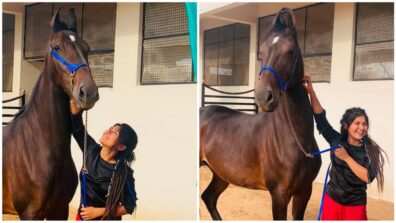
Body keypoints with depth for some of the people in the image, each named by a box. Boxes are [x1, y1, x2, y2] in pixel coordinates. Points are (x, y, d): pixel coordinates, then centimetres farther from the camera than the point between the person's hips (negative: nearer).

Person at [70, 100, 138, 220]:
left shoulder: (124, 174, -22)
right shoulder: (91, 150, -9)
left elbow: (129, 206, -17)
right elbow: (76, 122, -12)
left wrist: (97, 212, -20)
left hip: (106, 219, -5)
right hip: (83, 216, 5)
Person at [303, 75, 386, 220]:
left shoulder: (371, 150, -9)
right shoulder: (337, 140, -6)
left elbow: (368, 177, -19)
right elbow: (320, 118, -9)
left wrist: (346, 158, -22)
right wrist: (311, 92, -16)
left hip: (356, 205, -1)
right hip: (332, 199, 2)